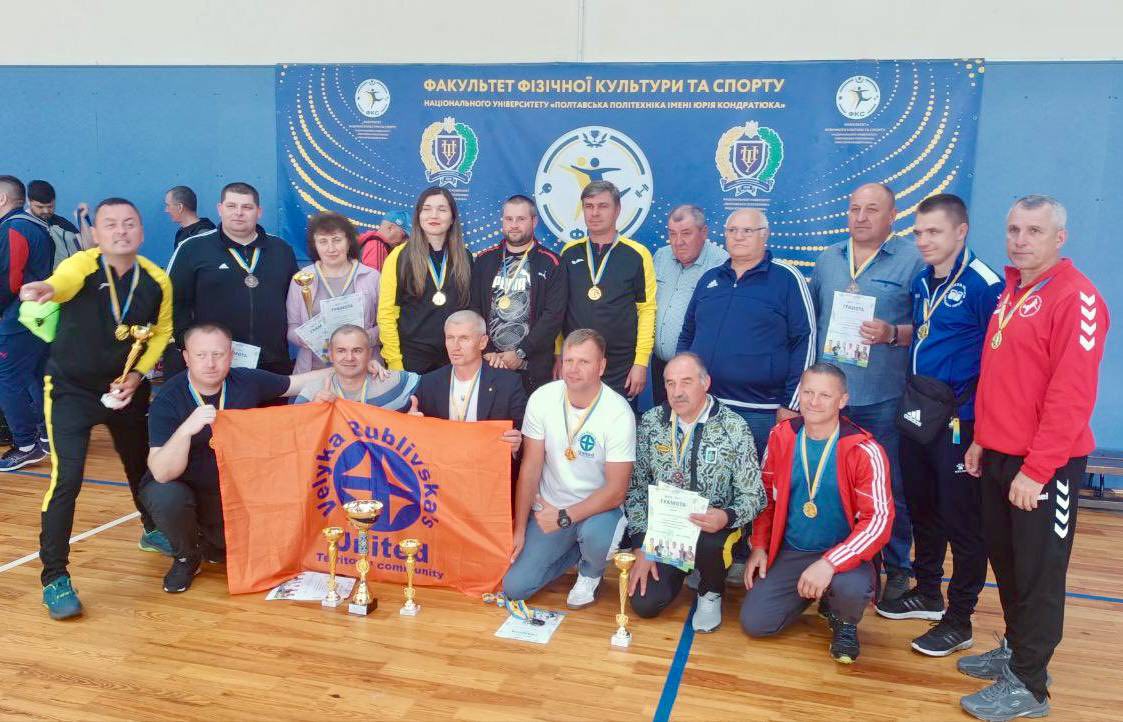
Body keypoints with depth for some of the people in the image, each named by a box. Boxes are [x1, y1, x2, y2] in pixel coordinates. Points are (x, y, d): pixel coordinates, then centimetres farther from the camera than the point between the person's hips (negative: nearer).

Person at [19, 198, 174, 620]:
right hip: (71, 389, -4)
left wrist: (138, 374, -9)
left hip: (127, 387, 4)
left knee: (141, 463, 18)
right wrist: (47, 289, -71)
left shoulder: (157, 281, -10)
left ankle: (153, 531, 47)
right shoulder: (82, 265, -23)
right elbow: (64, 281, -48)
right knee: (67, 478, -13)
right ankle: (54, 578, 3)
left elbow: (162, 332, 4)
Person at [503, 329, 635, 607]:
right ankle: (575, 551, 20)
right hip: (549, 507, 3)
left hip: (598, 509, -3)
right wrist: (519, 530, -6)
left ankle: (590, 573, 2)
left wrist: (565, 517, -25)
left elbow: (616, 491, -18)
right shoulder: (542, 399, -10)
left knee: (594, 534, -37)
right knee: (513, 587, -7)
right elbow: (530, 469, -6)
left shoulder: (619, 413, -19)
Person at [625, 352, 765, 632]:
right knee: (644, 604, -12)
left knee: (708, 544, -37)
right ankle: (682, 569, 23)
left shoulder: (734, 428, -12)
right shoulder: (650, 422, -3)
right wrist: (642, 546, -7)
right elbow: (636, 486, 1)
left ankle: (711, 591, 0)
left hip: (713, 526, -3)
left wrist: (727, 517, -30)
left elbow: (753, 496, -8)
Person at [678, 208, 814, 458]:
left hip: (761, 412, -5)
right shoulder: (709, 278, 13)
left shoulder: (786, 278, -4)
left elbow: (805, 340, -7)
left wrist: (792, 405, -10)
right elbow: (687, 335, 19)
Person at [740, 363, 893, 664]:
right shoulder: (781, 436, -4)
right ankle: (810, 594, 23)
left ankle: (844, 622, 4)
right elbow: (766, 495, 9)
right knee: (753, 622, -8)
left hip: (841, 555, -3)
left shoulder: (864, 451, -18)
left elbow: (879, 520, -21)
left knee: (852, 588, -36)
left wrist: (829, 563, -32)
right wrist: (759, 546, 1)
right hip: (789, 552, 4)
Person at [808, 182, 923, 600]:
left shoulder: (912, 261, -3)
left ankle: (897, 568, 21)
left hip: (883, 401, -4)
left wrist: (893, 334, -21)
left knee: (890, 490, 5)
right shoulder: (828, 260, 13)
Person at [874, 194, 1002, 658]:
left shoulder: (984, 285, -15)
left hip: (958, 423, -8)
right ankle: (927, 593, 36)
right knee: (921, 510, 19)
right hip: (917, 415, 8)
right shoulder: (922, 282, 9)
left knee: (961, 522, 3)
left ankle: (959, 620, 16)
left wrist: (977, 413, -16)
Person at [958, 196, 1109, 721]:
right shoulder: (1011, 292, 12)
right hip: (1000, 455, 8)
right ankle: (1016, 649, 35)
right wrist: (981, 440, 15)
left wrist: (1036, 470, -19)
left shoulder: (1076, 298, -15)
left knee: (1037, 572, 3)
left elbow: (1072, 395, -20)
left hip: (1044, 466, -8)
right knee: (1003, 558, 17)